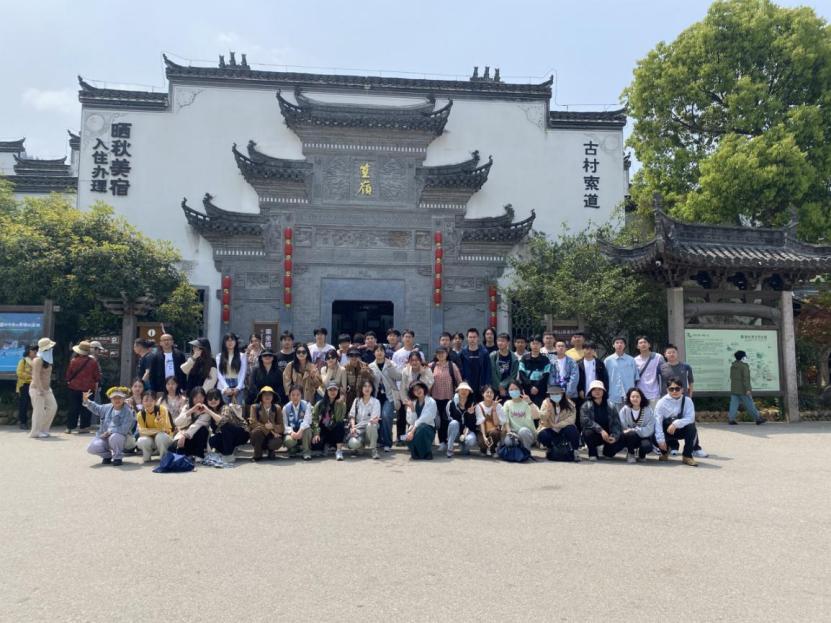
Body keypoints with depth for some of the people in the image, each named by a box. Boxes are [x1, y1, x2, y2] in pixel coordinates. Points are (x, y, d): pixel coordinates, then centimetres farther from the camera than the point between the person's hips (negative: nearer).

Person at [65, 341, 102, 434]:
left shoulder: (73, 361, -4)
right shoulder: (93, 361, -7)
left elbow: (68, 375, 3)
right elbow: (97, 376, -2)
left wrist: (69, 382, 20)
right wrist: (96, 385, 13)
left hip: (74, 388, 1)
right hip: (88, 388, -1)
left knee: (73, 408, 8)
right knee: (86, 408, 5)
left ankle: (69, 427, 10)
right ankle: (84, 427, 6)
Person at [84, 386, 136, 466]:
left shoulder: (128, 412, -12)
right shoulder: (107, 408, 8)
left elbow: (124, 429, -20)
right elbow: (96, 408, 27)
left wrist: (109, 431, -21)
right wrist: (86, 401, 10)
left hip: (119, 436, -5)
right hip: (103, 437, 5)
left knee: (114, 437, -40)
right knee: (91, 448, -20)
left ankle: (118, 457, -11)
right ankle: (107, 455, 13)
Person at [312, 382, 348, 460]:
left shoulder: (341, 404, -4)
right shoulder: (320, 404, 1)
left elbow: (339, 419, -20)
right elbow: (314, 419, -6)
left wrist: (339, 404, -25)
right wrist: (316, 434, -18)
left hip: (335, 432, -1)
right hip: (323, 431, 1)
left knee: (340, 424, -34)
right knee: (315, 445, -29)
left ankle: (339, 450, -26)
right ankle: (324, 446, 9)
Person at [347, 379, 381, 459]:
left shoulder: (375, 401, 1)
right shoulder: (357, 401, 10)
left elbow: (375, 417, -10)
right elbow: (352, 416, 8)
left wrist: (374, 419, -35)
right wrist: (353, 427, -11)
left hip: (370, 428, -1)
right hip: (358, 427, 1)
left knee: (371, 425, -39)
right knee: (353, 443, -31)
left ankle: (373, 449, -19)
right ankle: (361, 444, 9)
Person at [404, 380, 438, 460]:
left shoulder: (431, 402, -6)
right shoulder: (412, 403, 8)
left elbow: (423, 419, -17)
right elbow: (411, 421, -4)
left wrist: (413, 430, -25)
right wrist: (411, 408, -14)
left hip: (428, 428, -3)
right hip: (416, 428, 3)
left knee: (421, 428, -37)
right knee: (409, 433, -32)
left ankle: (426, 454, -15)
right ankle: (415, 453, 0)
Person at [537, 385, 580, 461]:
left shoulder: (569, 404, -7)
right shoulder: (546, 402, -3)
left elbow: (571, 420, -18)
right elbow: (542, 418, -14)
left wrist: (556, 425, -23)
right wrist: (547, 409, -34)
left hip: (563, 429, -1)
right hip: (550, 430, 1)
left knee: (571, 429, -34)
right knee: (542, 435, -31)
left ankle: (576, 450, -11)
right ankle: (552, 449, 3)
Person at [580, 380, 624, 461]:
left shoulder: (611, 406, 1)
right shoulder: (586, 406, -6)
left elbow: (616, 423, -7)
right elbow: (586, 421, -21)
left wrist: (614, 436, -26)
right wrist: (601, 430, -32)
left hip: (607, 435, 3)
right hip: (594, 435, -3)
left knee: (620, 440, -23)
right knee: (588, 432, -35)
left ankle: (607, 453, 11)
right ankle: (593, 453, -5)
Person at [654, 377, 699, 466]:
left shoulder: (687, 401, -7)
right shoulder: (662, 402, -11)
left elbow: (690, 418, -20)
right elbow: (658, 422, -18)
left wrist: (676, 424, -35)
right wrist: (661, 440, -28)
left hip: (681, 430, 1)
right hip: (666, 431, -1)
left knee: (691, 427, -30)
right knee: (655, 439, -30)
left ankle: (687, 456, -14)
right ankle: (665, 451, 9)